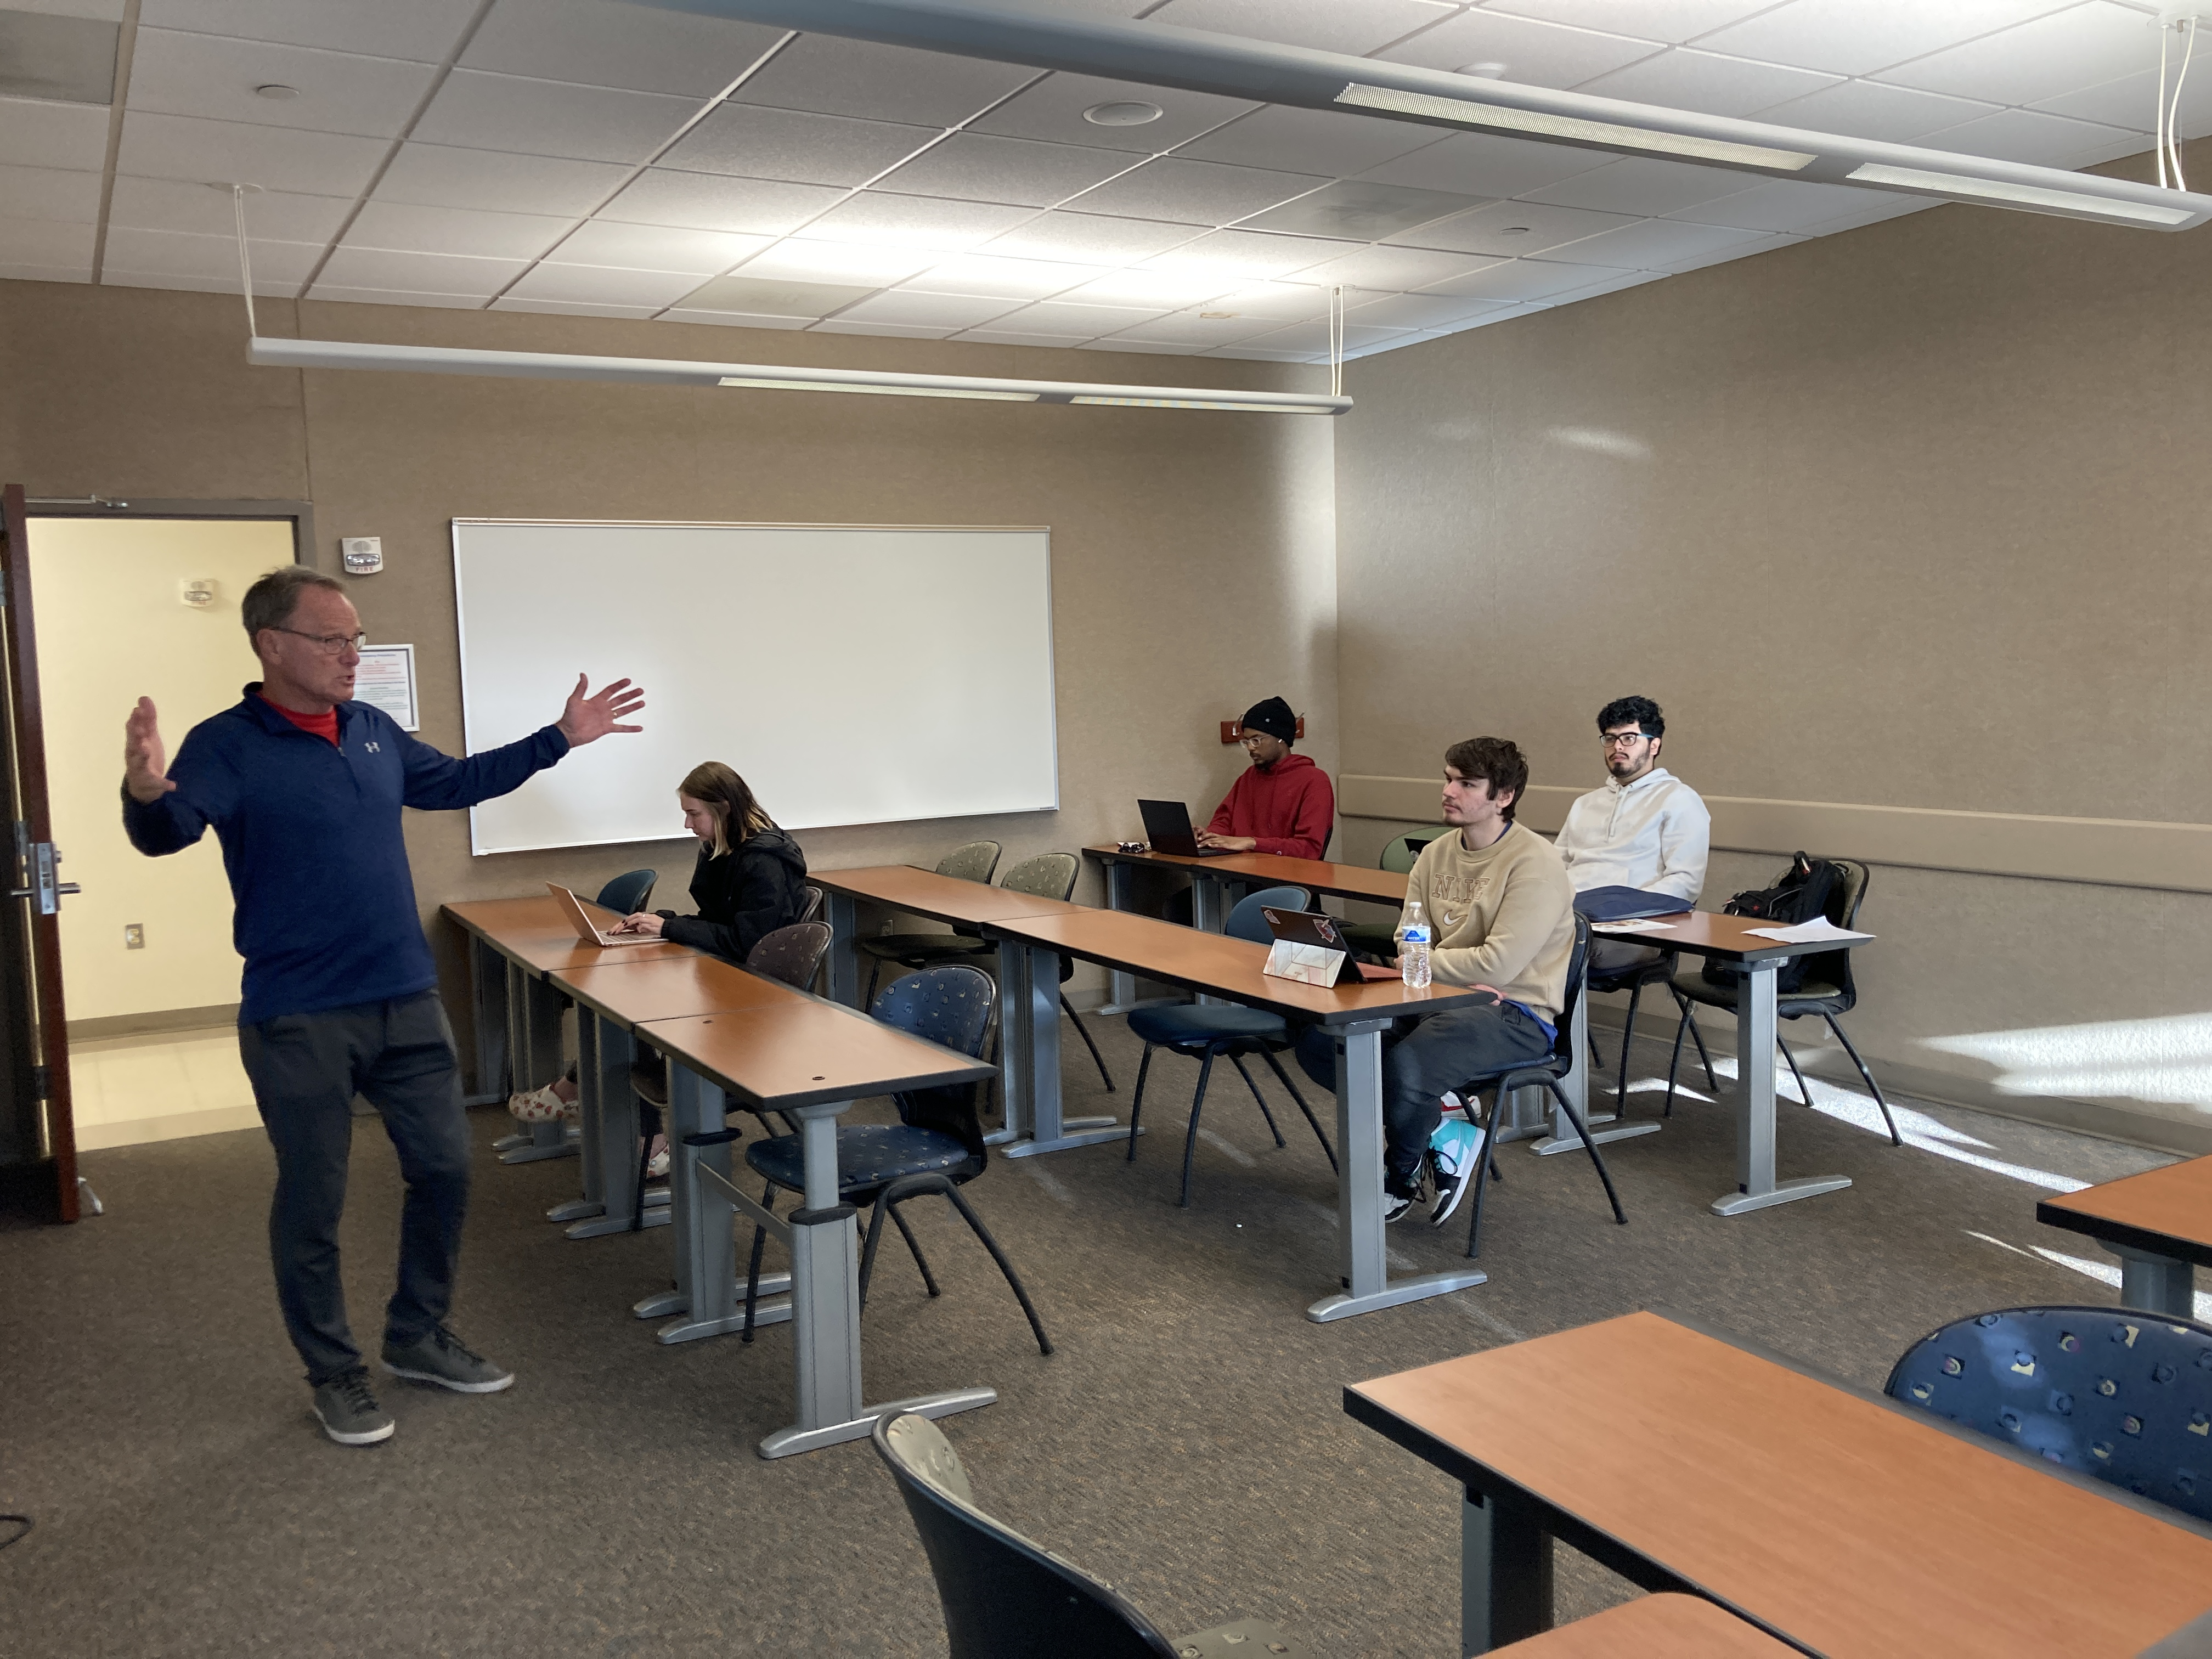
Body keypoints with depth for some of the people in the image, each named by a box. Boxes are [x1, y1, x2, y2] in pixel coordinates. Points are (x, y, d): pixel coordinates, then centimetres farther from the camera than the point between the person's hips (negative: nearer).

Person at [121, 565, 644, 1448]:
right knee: (312, 1201, 7)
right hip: (300, 1020, -6)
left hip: (408, 1002, 6)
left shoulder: (375, 730, 6)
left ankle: (418, 1335, 32)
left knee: (444, 1170, 12)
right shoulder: (228, 746, -12)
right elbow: (167, 833, -28)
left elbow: (456, 781, 22)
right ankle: (334, 1373, 26)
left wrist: (560, 738, 20)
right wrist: (148, 792, -51)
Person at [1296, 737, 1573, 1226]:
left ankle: (1401, 1177, 0)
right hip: (1440, 1000, 7)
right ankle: (1435, 1130, 2)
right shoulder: (1436, 854, 9)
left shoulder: (1535, 863, -13)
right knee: (1318, 1041, -11)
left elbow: (1499, 964, -21)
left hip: (1517, 1015, -7)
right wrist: (1458, 971, -14)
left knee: (1407, 1064, -33)